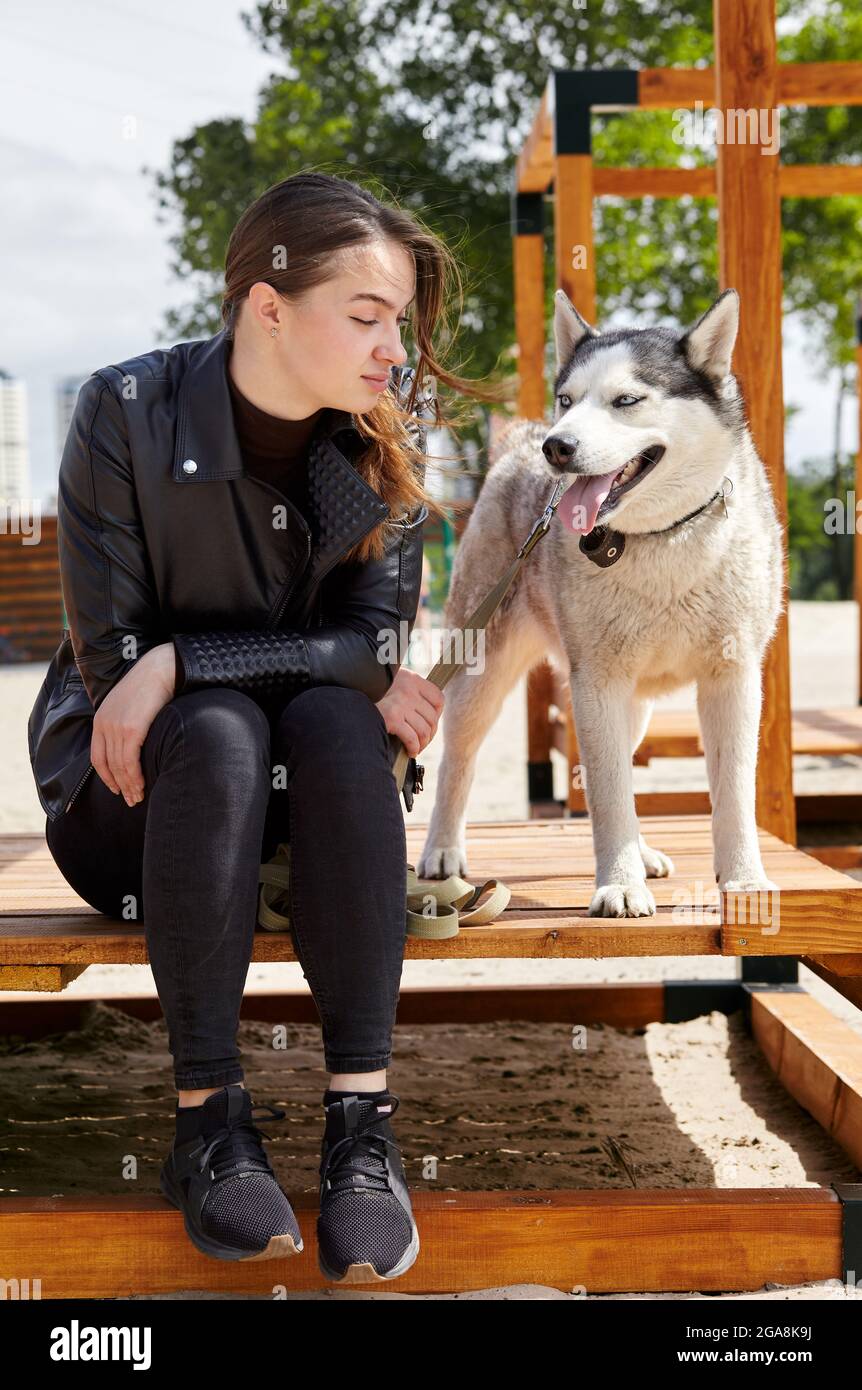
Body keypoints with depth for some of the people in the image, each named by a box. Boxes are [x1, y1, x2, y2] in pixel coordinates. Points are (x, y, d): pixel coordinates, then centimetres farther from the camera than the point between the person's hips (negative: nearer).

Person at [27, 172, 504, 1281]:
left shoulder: (387, 429, -8)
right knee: (220, 727, -34)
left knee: (337, 720, -31)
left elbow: (376, 641, -14)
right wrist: (346, 669, -20)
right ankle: (208, 1116, -30)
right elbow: (110, 656, -17)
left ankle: (362, 1119, -33)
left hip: (305, 775, 2)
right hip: (126, 784, -2)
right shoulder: (127, 413, -16)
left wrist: (180, 663, -27)